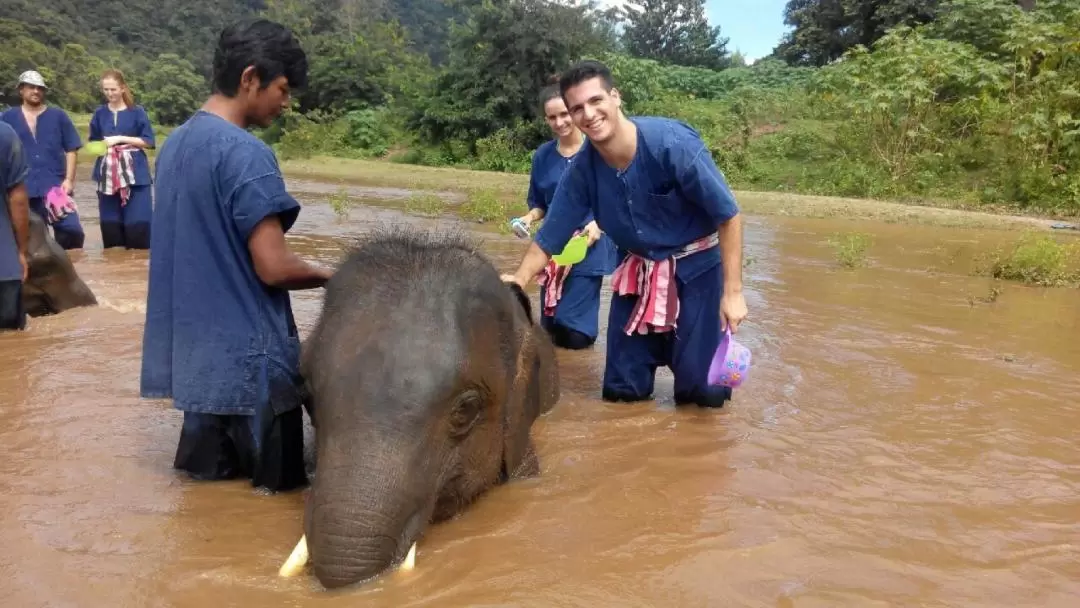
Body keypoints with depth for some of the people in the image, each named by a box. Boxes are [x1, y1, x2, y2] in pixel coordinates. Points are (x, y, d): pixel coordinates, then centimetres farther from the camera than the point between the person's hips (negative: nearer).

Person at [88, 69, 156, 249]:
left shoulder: (137, 112, -1)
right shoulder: (100, 113, 8)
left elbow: (149, 141, -4)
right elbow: (93, 141, 15)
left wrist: (120, 139, -12)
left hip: (134, 174, -3)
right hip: (107, 175, 3)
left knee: (138, 224, -9)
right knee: (110, 225, 4)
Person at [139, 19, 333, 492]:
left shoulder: (176, 143, 10)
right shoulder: (244, 152, -19)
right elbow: (274, 267, -22)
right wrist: (333, 277, -4)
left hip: (194, 346, 9)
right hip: (246, 354, -9)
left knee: (208, 474, 20)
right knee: (273, 485, 6)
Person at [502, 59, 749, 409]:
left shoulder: (673, 143, -27)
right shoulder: (581, 170, -15)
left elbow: (728, 215, -20)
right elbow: (548, 238, -5)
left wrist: (732, 291, -21)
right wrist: (517, 283, -21)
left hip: (696, 266, -4)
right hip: (638, 269, 4)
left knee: (701, 388, -2)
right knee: (621, 389, 9)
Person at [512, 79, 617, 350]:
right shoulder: (543, 155, 5)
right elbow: (538, 202, 12)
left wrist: (598, 224, -20)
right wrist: (530, 217, -8)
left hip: (590, 246, -4)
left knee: (575, 334, -10)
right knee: (551, 327, 6)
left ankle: (582, 328, 21)